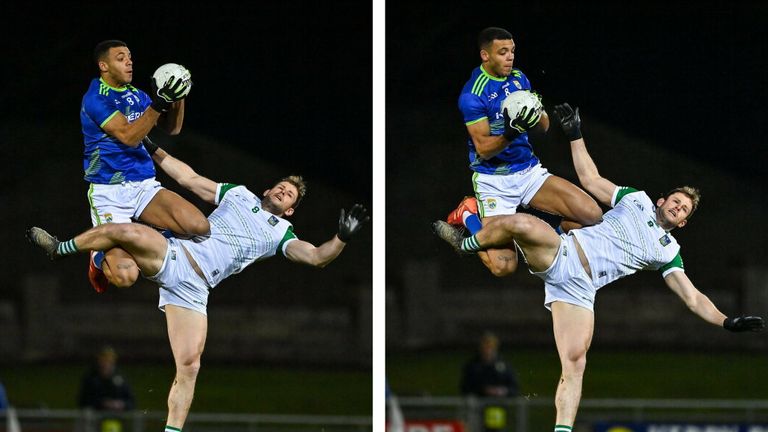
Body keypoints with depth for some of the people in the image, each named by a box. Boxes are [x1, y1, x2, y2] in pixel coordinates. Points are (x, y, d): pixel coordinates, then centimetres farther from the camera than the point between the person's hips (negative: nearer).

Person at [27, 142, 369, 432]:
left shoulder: (281, 234, 19)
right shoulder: (239, 194, 21)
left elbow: (317, 257, 6)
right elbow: (188, 177, 23)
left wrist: (342, 238, -13)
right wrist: (153, 151, 18)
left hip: (194, 287, 0)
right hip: (172, 254, 0)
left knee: (189, 366, -14)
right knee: (126, 232, -28)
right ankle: (59, 248, -4)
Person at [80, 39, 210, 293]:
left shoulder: (137, 96, 13)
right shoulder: (95, 99, -10)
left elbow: (172, 128, 12)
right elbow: (128, 136, -19)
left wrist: (179, 97, -5)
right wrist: (159, 103, -28)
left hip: (144, 186, 6)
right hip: (109, 193, -6)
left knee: (199, 226, -20)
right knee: (125, 277, -22)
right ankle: (101, 256, 15)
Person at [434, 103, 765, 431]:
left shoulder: (668, 252, 22)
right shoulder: (636, 199, 21)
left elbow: (693, 298, 18)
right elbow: (591, 180, 24)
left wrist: (727, 322, 3)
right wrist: (575, 135, 18)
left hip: (581, 289, 1)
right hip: (563, 253, -1)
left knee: (575, 364, -19)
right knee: (522, 224, -31)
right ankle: (465, 243, -3)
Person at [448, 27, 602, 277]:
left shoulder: (518, 78, 7)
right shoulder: (472, 95, -14)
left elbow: (544, 127, 8)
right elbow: (483, 148, -16)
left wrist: (537, 115, -16)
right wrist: (510, 134, -34)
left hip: (529, 172, 6)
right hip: (493, 179, -6)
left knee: (591, 214, -15)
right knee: (503, 266, -19)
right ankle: (469, 216, 8)